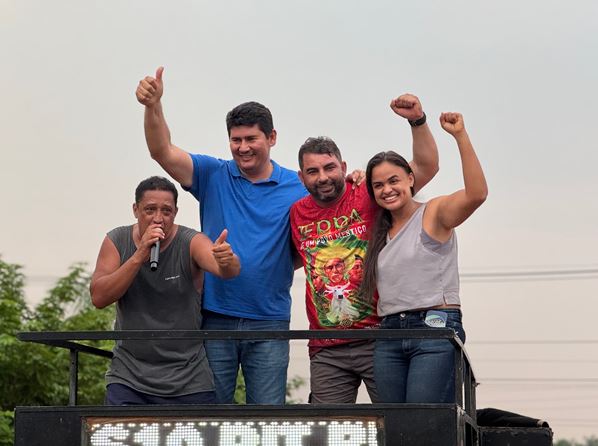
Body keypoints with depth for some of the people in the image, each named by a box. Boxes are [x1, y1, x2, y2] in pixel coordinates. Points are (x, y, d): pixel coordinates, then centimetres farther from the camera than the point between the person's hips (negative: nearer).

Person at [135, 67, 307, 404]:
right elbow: (163, 152, -8)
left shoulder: (298, 188, 4)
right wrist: (153, 106, -25)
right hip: (215, 319, 1)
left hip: (269, 323, 0)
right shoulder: (214, 176, 4)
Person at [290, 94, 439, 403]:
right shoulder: (297, 214, 10)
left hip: (378, 339, -3)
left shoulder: (369, 197, -1)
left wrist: (417, 121, -20)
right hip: (326, 351, 3)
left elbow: (426, 167, -8)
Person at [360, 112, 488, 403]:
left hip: (434, 327, -6)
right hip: (388, 336, 6)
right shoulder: (381, 233, 20)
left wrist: (460, 136, -26)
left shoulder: (434, 213, -1)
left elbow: (476, 194, -16)